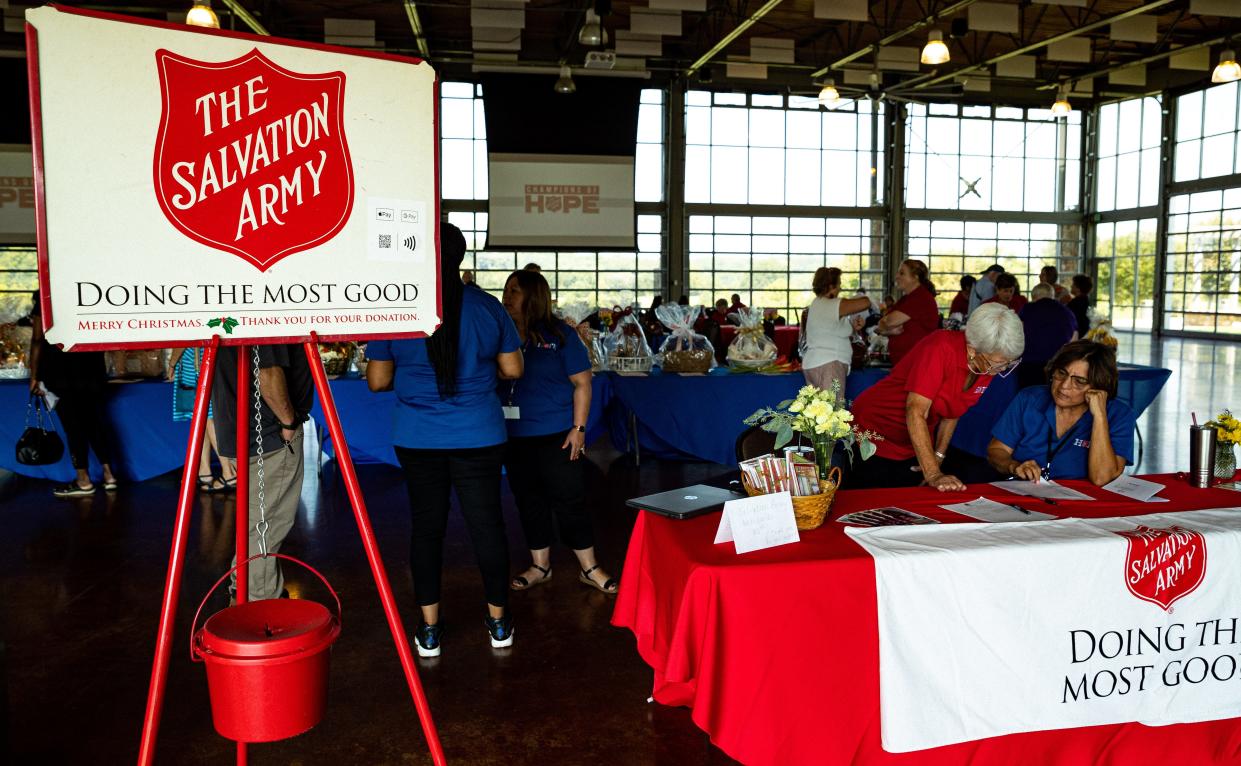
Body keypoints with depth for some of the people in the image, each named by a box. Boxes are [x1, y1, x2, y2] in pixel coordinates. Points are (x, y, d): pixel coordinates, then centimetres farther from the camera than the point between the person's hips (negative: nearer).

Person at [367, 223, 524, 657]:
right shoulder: (486, 307, -4)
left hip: (417, 440, 0)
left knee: (426, 527, 11)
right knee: (486, 524, 9)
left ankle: (429, 630, 18)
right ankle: (499, 621, 22)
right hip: (479, 438, 0)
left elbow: (377, 381, -1)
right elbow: (512, 369, 3)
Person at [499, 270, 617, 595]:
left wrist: (578, 428, -11)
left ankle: (589, 568, 15)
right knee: (529, 502, 13)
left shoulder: (560, 334, -5)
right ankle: (540, 566, 28)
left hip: (557, 436, -4)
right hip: (515, 437, 4)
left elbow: (581, 383, -5)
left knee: (570, 501, 1)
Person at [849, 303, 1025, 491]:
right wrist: (933, 475, -34)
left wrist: (938, 457, -3)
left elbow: (951, 411, 5)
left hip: (915, 445, 6)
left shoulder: (990, 366, -8)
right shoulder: (941, 348, -28)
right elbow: (915, 412, -31)